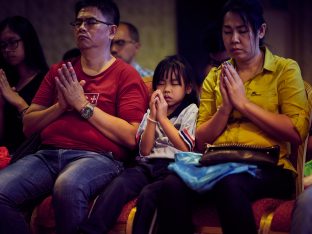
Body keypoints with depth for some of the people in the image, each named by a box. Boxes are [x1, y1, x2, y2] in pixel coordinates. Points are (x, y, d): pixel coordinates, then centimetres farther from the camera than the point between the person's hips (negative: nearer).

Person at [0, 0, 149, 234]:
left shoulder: (126, 75, 7)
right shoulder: (59, 72, 23)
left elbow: (131, 137, -6)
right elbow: (28, 125, 18)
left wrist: (83, 105, -5)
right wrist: (60, 106, 0)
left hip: (98, 156, -4)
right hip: (47, 154, 4)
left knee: (67, 186, -40)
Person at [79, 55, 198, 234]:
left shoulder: (190, 110, 10)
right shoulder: (151, 112, 22)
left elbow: (184, 147, -4)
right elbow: (145, 150, 11)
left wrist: (162, 117, -1)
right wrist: (152, 117, 2)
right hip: (147, 165, 3)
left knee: (148, 193, -35)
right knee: (118, 185, -28)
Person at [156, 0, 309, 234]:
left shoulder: (285, 69, 9)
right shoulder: (215, 77, 20)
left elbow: (297, 131, -5)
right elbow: (201, 141, 15)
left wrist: (243, 103, -5)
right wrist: (225, 108, -2)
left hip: (268, 168, -3)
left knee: (230, 183, -39)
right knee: (173, 184, -32)